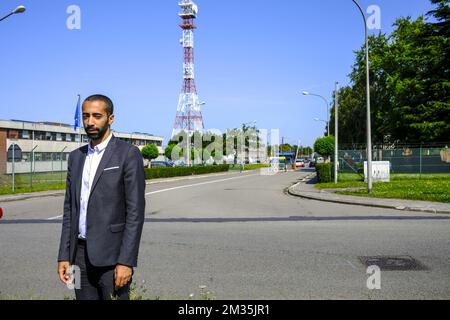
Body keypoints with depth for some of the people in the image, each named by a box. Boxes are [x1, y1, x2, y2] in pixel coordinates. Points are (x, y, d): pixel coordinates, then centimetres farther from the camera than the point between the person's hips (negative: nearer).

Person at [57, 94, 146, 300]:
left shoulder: (128, 154, -7)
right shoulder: (76, 157, 12)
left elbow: (136, 211, -11)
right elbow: (69, 209, 14)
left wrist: (127, 261, -16)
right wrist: (64, 256, 8)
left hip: (111, 254, -5)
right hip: (80, 253, 5)